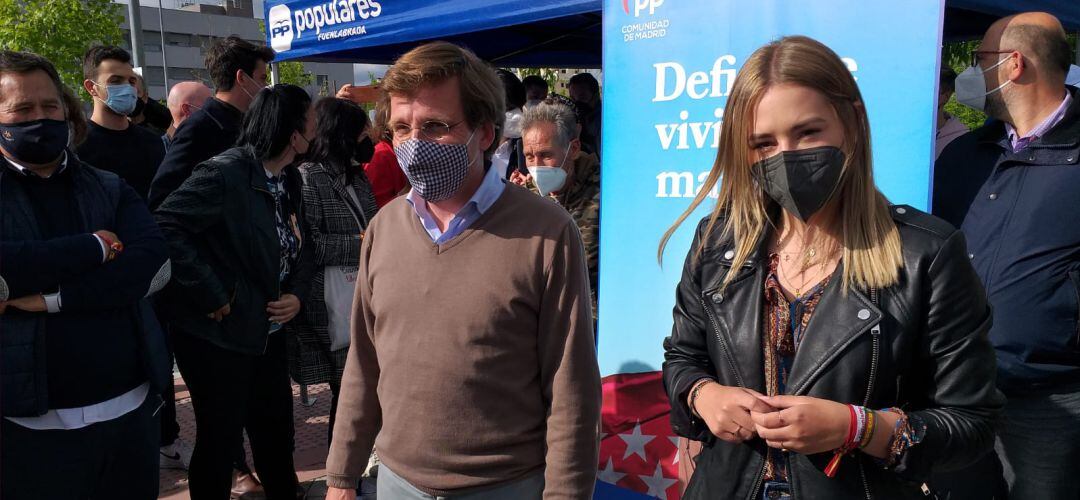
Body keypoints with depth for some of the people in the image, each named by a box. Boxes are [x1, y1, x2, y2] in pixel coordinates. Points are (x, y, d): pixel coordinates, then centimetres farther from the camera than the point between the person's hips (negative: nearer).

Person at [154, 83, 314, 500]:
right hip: (218, 336, -7)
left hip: (268, 332, 8)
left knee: (276, 432, 18)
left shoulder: (289, 179, 6)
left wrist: (297, 295, -3)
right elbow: (167, 227, -26)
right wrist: (211, 295, -23)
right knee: (220, 439, 8)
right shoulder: (224, 173, -19)